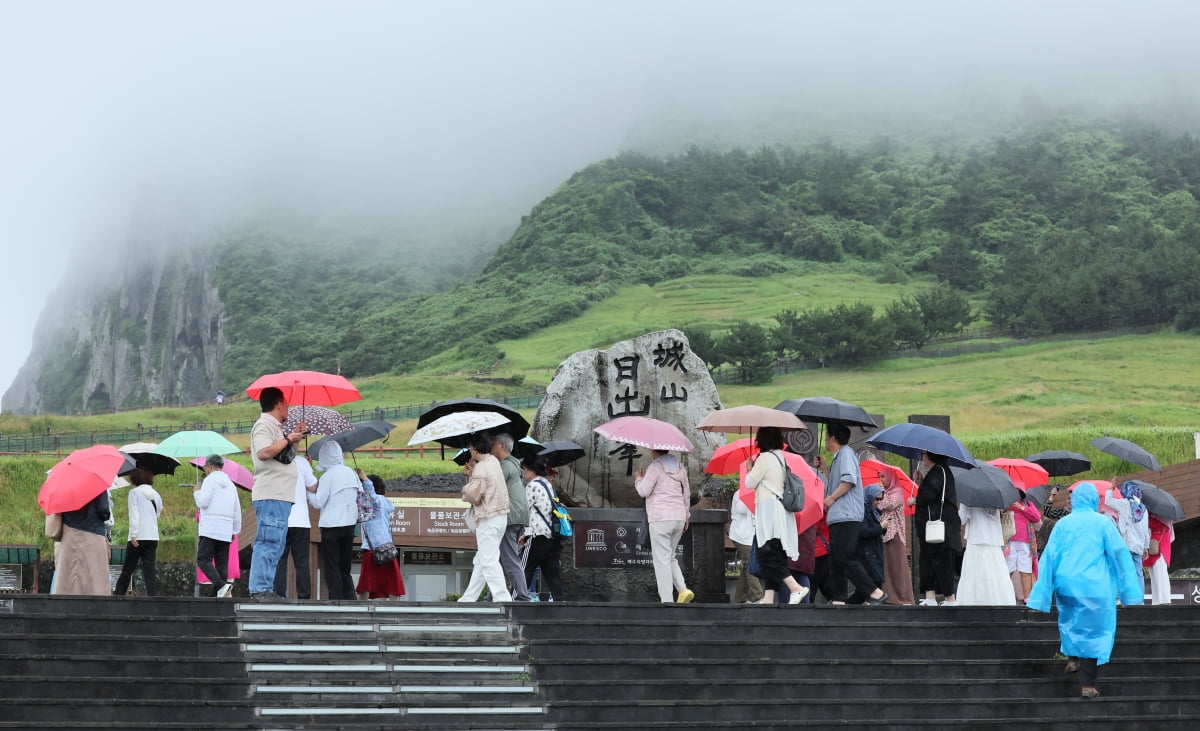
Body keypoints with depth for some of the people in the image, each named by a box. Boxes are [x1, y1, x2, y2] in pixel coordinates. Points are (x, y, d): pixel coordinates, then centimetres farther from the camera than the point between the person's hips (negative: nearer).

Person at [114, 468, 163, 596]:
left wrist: (133, 534, -16)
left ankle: (119, 594, 7)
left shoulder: (134, 492, -2)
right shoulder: (156, 494, 14)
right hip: (153, 536, 5)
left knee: (127, 568, 4)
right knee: (150, 569, 1)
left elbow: (134, 514, -11)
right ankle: (153, 596, -10)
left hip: (138, 537, -5)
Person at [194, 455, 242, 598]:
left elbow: (203, 502, -11)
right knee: (222, 563, 5)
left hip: (210, 528, -7)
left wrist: (196, 492, 9)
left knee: (203, 560, -9)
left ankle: (221, 586, -28)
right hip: (226, 531, 7)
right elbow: (237, 510, 20)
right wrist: (235, 530, 23)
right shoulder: (230, 484, 21)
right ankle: (222, 593, -5)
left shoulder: (210, 480, -1)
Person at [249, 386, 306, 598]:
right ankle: (260, 589, -15)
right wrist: (288, 439, -13)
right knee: (268, 543, -13)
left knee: (275, 546, 12)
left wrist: (295, 438, 22)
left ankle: (267, 589, 15)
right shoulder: (264, 425, -7)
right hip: (270, 496, -11)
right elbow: (264, 452, -23)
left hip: (282, 497, 11)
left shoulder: (276, 427, 22)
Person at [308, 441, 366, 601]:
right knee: (345, 568, 13)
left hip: (331, 525, -6)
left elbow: (318, 502, -10)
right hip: (349, 524, 6)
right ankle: (351, 598, 4)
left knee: (332, 568, 1)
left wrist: (311, 491, 6)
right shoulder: (351, 473, 5)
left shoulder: (328, 476, -11)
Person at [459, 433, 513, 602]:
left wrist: (466, 488, 2)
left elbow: (473, 496, -18)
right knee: (481, 561, 16)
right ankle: (469, 598, 23)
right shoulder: (494, 461, 11)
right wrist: (473, 470, 5)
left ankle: (503, 599, -14)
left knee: (489, 562, -8)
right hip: (501, 516, 10)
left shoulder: (480, 469, -17)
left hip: (488, 520, -10)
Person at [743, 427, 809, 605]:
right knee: (773, 556, 6)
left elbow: (750, 483, -5)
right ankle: (768, 597, 2)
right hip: (782, 512, 9)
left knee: (767, 555, -12)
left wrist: (749, 468, 13)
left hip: (769, 509, -9)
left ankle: (796, 588, -22)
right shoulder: (782, 458, 17)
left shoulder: (765, 458, -9)